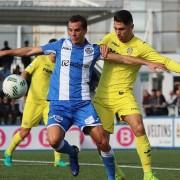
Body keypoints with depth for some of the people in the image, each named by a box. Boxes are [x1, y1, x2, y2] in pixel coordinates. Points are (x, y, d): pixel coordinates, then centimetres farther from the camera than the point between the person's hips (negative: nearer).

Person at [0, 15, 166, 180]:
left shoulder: (93, 50, 6)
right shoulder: (61, 45, 6)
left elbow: (123, 58, 9)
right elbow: (30, 51, 13)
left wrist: (148, 63, 3)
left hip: (83, 103, 0)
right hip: (59, 104, 0)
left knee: (103, 142, -13)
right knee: (54, 140, -25)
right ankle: (72, 152, 10)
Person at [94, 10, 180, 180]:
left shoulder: (140, 47, -10)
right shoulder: (110, 38, 3)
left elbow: (164, 61, -17)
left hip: (123, 95, -4)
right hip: (102, 95, 4)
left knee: (139, 129, -22)